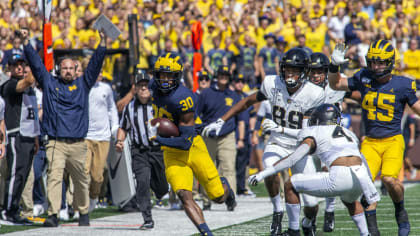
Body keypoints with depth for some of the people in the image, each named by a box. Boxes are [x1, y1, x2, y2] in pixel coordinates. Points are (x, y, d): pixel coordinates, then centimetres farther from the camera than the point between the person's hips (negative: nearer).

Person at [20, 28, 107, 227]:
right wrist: (26, 42, 0)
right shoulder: (49, 83, 12)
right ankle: (53, 215, -23)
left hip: (78, 144, 1)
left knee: (81, 180, 9)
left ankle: (83, 212, 25)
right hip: (55, 142, -1)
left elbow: (95, 64, 8)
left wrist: (102, 43, -2)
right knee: (54, 176, -16)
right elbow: (35, 63, 8)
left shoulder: (82, 84, 14)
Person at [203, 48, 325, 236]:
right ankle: (277, 211, -7)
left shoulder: (314, 95, -19)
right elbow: (248, 102, 6)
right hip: (277, 144, 1)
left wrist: (280, 129, -35)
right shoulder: (273, 84, -10)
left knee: (311, 202, -6)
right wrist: (220, 121, 3)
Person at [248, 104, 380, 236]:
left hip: (340, 178, -6)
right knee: (349, 200, 42)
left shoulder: (313, 135, 14)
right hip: (362, 177, 6)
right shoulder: (349, 134, 30)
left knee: (290, 186, 11)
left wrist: (263, 174, 6)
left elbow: (292, 159, 4)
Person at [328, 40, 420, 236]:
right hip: (370, 142, 3)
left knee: (389, 179, -23)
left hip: (393, 141, -3)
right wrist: (334, 66, -1)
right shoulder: (364, 78, 3)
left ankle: (400, 212, 7)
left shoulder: (402, 85, -4)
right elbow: (335, 85, 15)